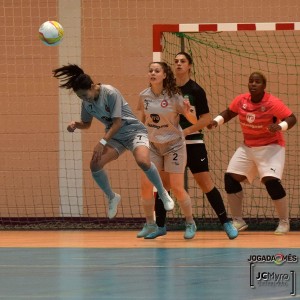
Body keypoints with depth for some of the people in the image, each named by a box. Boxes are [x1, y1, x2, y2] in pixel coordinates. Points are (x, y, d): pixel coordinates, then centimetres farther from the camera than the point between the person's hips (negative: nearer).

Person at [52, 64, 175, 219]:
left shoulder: (111, 93, -24)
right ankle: (112, 197, 10)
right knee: (95, 164, -16)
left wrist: (102, 142, -28)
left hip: (134, 131, -6)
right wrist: (76, 124, -10)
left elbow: (117, 122, -23)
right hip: (115, 137, 6)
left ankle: (163, 193, -9)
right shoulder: (86, 102, -4)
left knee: (143, 161, -34)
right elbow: (86, 123, 13)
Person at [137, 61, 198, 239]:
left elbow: (194, 121, -12)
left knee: (177, 188, -4)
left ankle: (190, 223, 14)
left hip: (174, 145, -4)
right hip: (153, 145, 4)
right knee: (147, 185, -5)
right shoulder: (144, 96, -3)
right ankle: (150, 224, 10)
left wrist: (187, 111, -32)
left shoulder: (174, 96, -14)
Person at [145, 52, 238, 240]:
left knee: (206, 183, -6)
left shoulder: (196, 90, -6)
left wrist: (185, 131, -17)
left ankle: (226, 223, 3)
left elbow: (206, 119, -7)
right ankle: (160, 226, 14)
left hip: (193, 143, -4)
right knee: (162, 183, 1)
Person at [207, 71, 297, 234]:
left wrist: (280, 126, -38)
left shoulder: (272, 103, -19)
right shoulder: (241, 100, -5)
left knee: (271, 181, -22)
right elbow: (228, 112, 12)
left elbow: (292, 118, -19)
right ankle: (238, 221, 10)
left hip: (270, 147, -6)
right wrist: (216, 121, -6)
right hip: (248, 147, 6)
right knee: (230, 178, -3)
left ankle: (284, 222, -4)